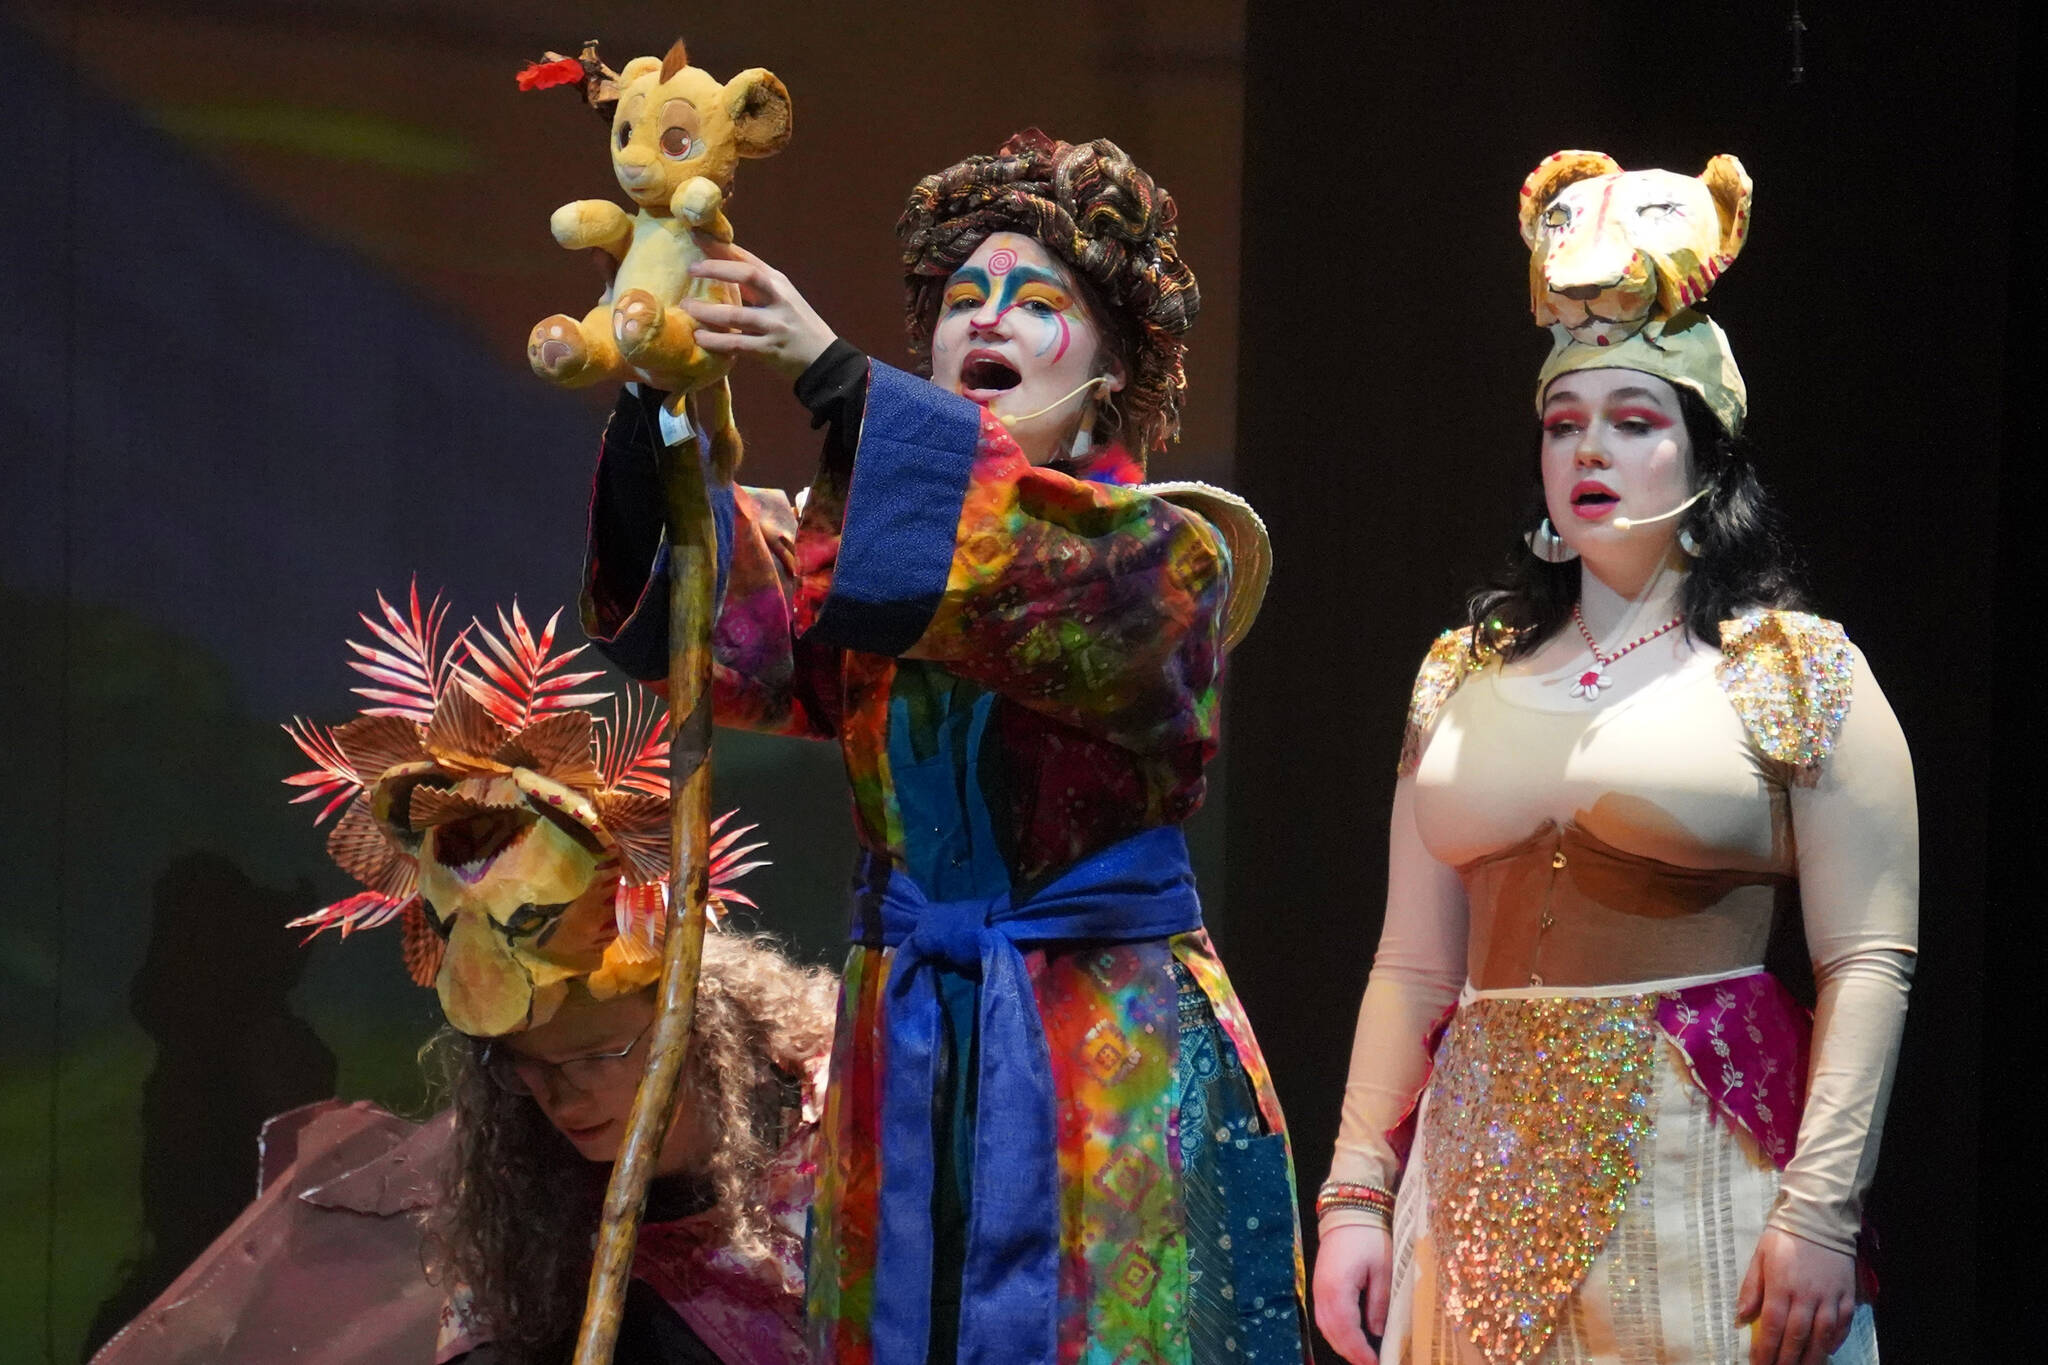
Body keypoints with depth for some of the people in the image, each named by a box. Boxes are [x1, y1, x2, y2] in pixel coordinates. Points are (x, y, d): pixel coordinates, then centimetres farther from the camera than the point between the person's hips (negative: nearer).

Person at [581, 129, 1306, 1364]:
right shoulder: (863, 542, 11)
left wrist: (835, 377, -31)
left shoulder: (1169, 550, 0)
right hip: (907, 1063, 4)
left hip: (1117, 1069, -3)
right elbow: (739, 620, -10)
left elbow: (1053, 568, -24)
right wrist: (650, 408, -27)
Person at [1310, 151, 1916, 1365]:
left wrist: (1821, 1212, -15)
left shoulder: (1802, 675, 0)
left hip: (1700, 1172, -4)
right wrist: (1356, 1195, 4)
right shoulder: (1463, 681, 13)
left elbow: (1870, 964, -7)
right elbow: (1412, 969, 12)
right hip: (1486, 1183, 4)